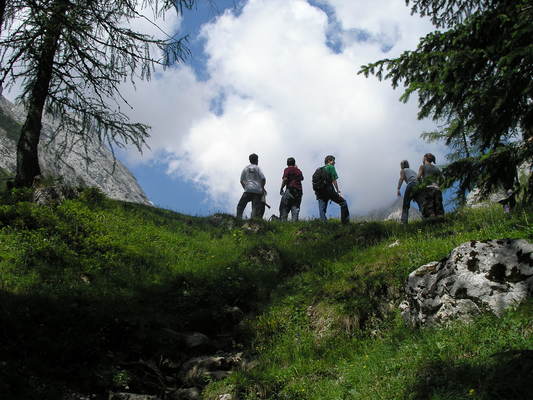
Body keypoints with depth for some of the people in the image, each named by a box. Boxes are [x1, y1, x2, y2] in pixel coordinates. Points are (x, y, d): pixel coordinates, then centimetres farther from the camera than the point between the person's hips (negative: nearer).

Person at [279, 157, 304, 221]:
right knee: (295, 207, 4)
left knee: (284, 207, -3)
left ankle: (283, 220, -11)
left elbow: (285, 179, -12)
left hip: (290, 189, -5)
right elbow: (302, 178, 32)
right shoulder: (298, 170, 16)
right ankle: (294, 221, -5)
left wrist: (281, 189, -5)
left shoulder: (287, 170, 0)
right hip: (299, 191, 5)